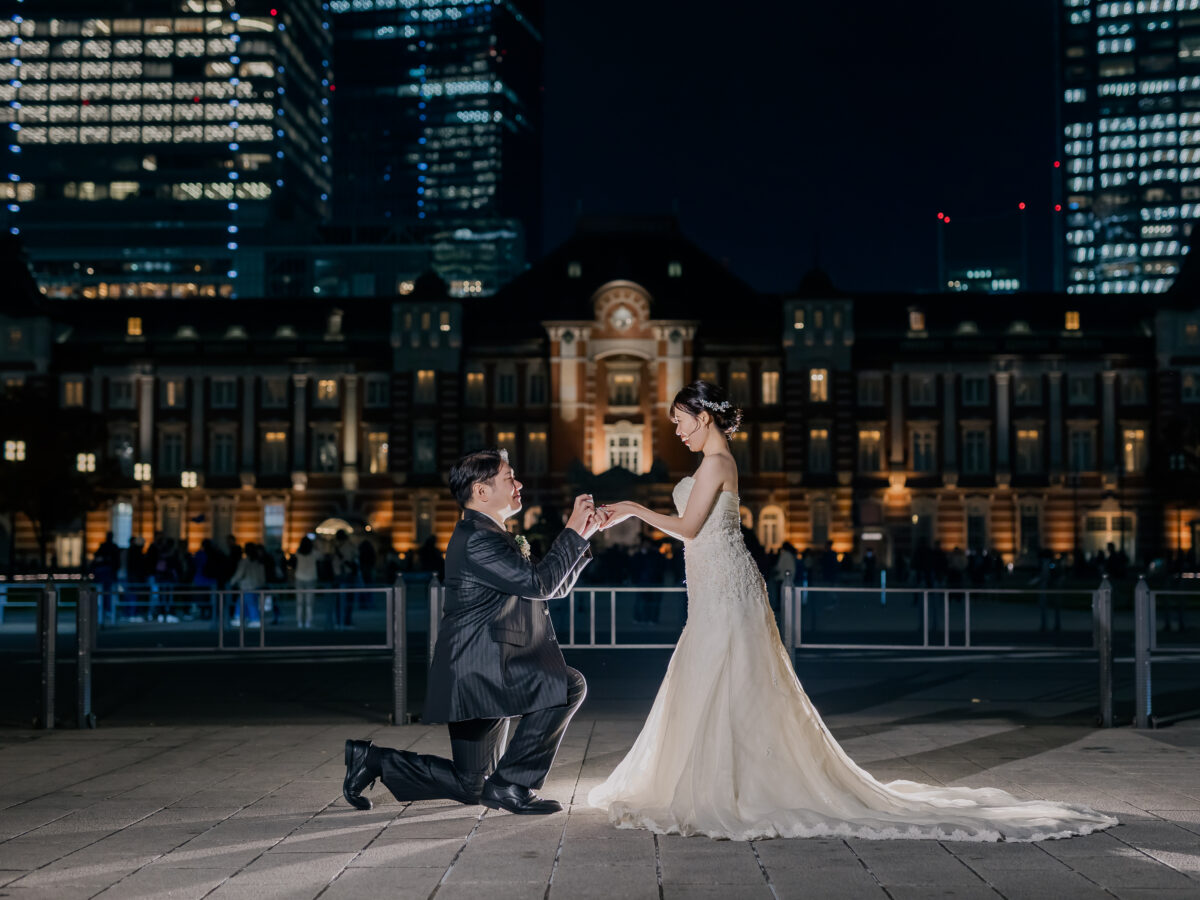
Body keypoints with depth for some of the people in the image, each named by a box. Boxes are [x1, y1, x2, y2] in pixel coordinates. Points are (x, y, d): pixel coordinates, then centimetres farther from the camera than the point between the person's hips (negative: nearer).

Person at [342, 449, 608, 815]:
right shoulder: (476, 539, -16)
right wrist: (573, 532, -14)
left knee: (469, 786, 16)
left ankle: (373, 760, 22)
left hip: (484, 674, 11)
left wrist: (582, 535, 10)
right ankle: (511, 784, -12)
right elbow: (539, 583, -22)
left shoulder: (493, 537, 18)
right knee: (570, 685, -21)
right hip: (478, 672, -11)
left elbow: (555, 586, 19)